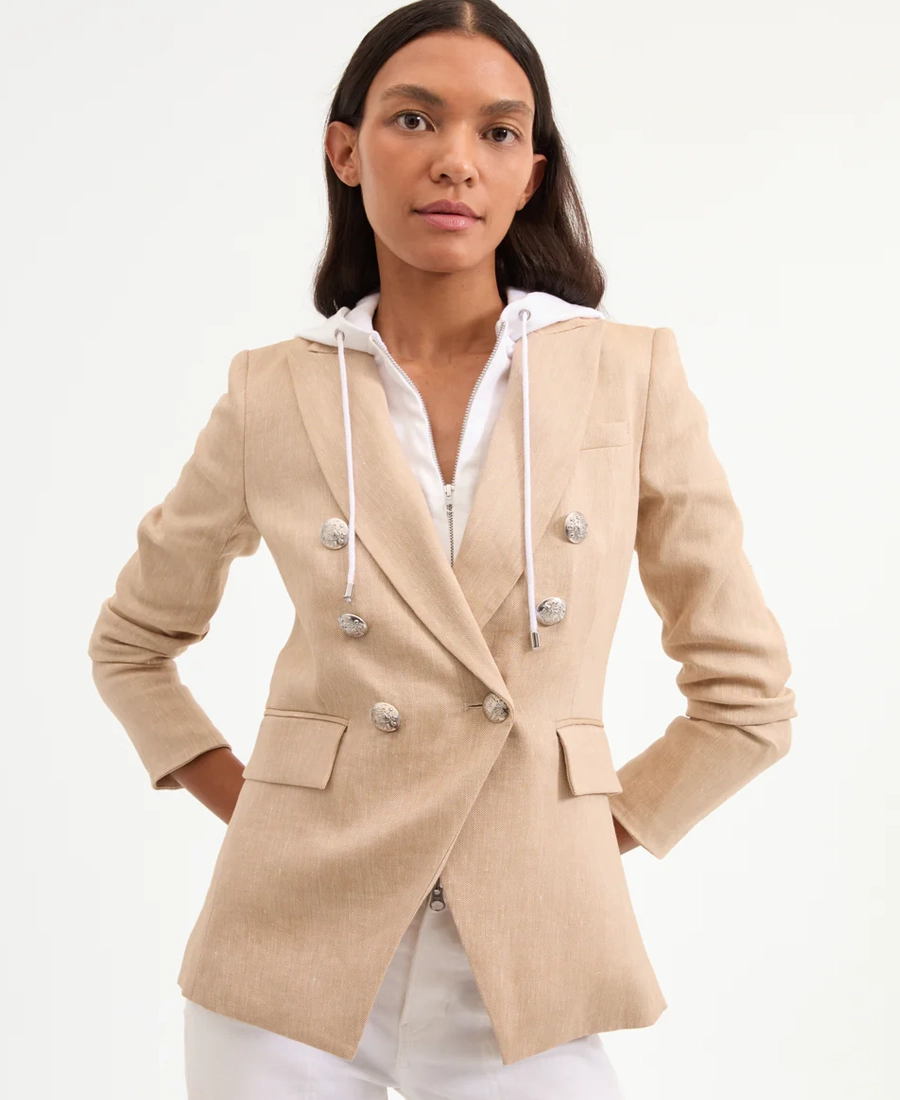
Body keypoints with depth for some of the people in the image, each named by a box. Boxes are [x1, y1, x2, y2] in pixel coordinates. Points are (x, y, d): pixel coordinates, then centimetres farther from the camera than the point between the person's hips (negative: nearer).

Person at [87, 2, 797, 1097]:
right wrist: (252, 811, 4)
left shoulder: (632, 377, -3)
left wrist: (599, 837, 1)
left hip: (527, 965, 0)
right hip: (295, 946, 1)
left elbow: (744, 693, 4)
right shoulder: (274, 396, -1)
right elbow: (131, 645, 13)